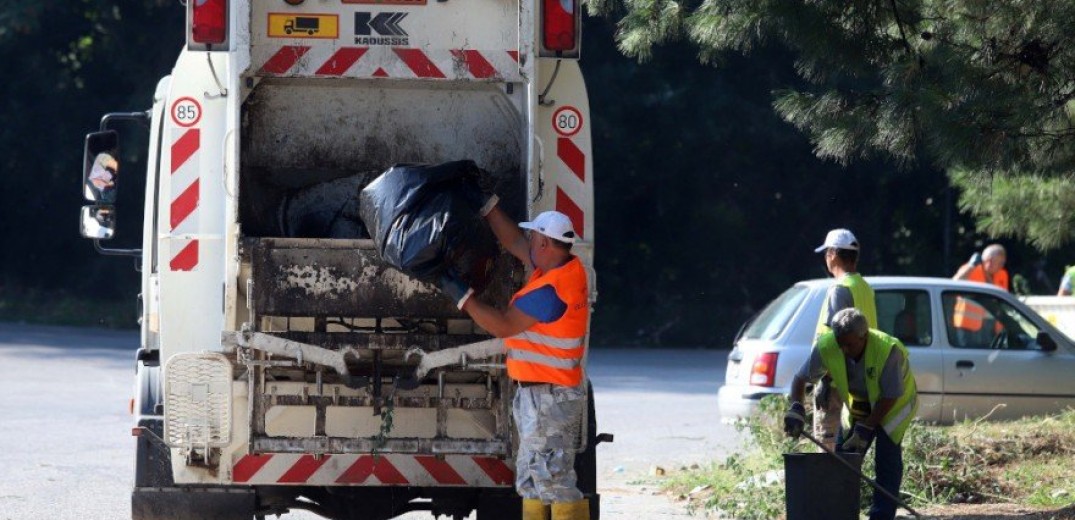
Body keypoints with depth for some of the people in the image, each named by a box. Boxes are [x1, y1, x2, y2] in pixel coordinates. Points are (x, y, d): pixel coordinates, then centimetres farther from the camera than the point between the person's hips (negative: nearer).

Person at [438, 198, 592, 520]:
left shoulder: (550, 291, -23)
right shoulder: (568, 267, 7)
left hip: (549, 396, -10)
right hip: (537, 393, 10)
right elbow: (513, 242, 19)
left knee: (555, 481, -10)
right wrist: (487, 204, 20)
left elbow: (502, 326, -18)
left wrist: (462, 296, -11)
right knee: (532, 480, 14)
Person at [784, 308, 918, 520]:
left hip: (894, 404, -4)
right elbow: (801, 377, -13)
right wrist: (796, 409, -31)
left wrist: (865, 429, -29)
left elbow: (890, 397, -29)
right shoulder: (826, 347, -26)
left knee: (887, 459, -13)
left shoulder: (888, 350, -38)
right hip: (858, 404, 4)